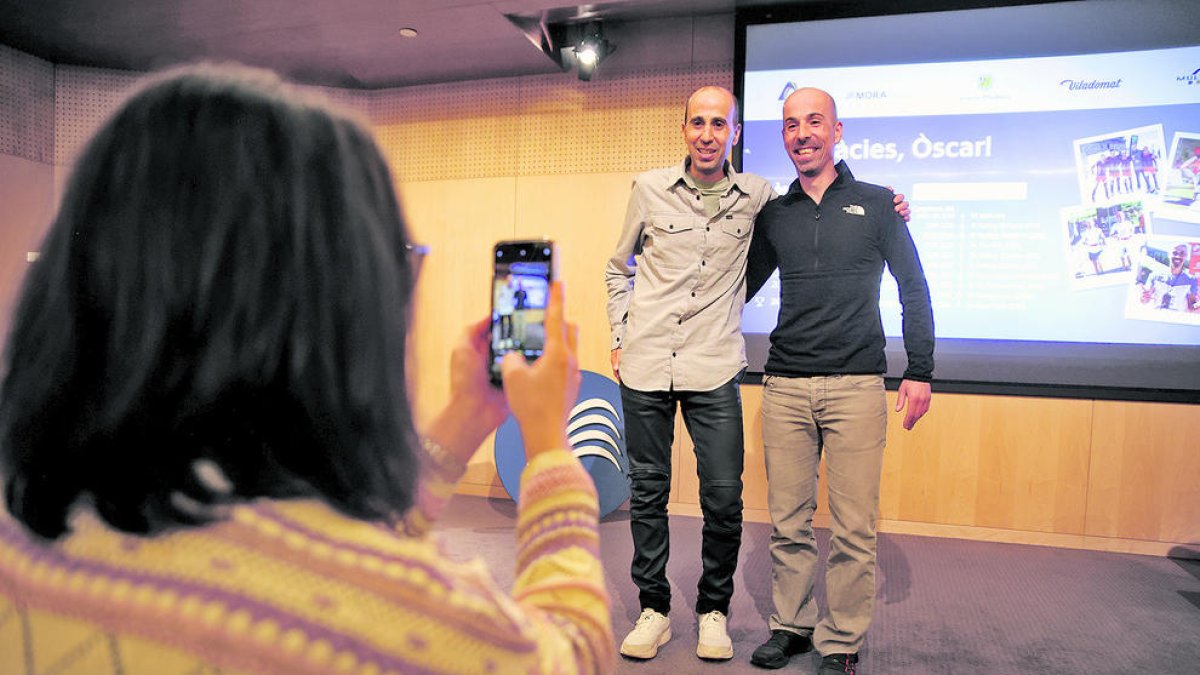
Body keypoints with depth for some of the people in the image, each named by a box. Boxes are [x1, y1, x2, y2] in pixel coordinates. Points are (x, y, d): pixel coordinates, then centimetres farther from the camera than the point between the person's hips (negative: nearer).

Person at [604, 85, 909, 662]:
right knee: (647, 489, 7)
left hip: (714, 369, 0)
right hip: (645, 365, 1)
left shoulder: (759, 197, 4)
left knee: (724, 496, -1)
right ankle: (653, 609, 25)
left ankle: (714, 609, 22)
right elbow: (619, 268, 16)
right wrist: (620, 335, 9)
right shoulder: (650, 189, 5)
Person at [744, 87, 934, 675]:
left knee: (852, 527, 0)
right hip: (785, 388, 2)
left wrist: (919, 370, 3)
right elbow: (740, 288, 22)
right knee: (788, 520, 7)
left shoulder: (876, 204, 7)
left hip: (857, 385, -2)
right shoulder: (774, 214, 13)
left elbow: (913, 290, 9)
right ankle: (790, 625, 23)